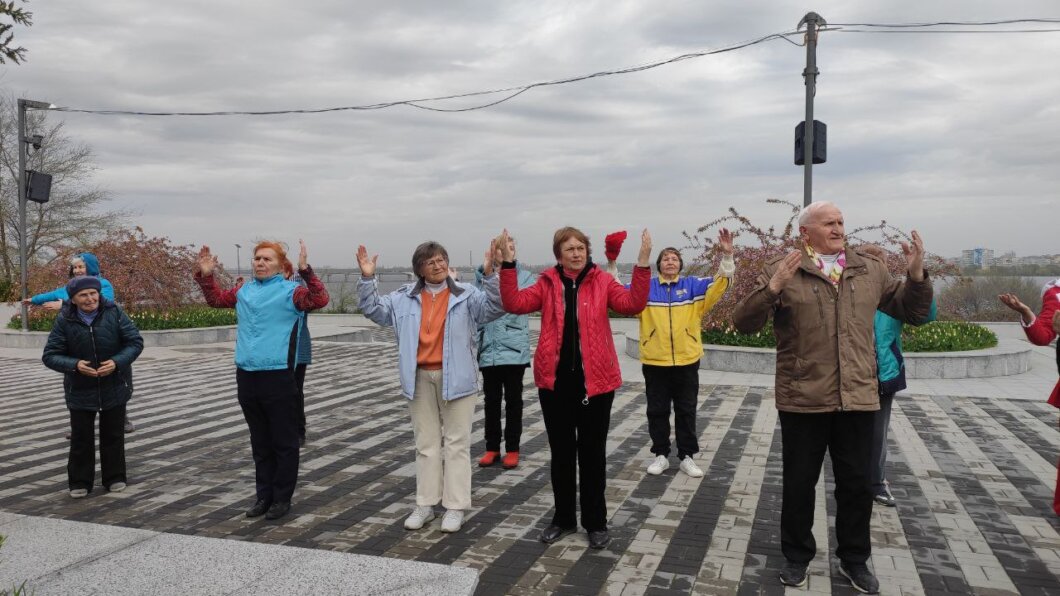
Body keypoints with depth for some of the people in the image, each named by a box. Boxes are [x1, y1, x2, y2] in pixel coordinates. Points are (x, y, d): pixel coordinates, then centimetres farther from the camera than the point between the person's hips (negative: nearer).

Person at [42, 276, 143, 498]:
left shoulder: (114, 313, -9)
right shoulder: (64, 321, -8)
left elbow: (135, 342, -7)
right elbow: (50, 356, -6)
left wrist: (117, 362, -22)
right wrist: (74, 365, -24)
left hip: (115, 387, 0)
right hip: (80, 390, 0)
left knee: (113, 435, 10)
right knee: (81, 438, 7)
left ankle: (115, 478, 23)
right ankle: (80, 482, 20)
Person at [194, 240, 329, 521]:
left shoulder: (290, 290, -5)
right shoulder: (243, 291, 13)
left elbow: (320, 299, -22)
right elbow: (216, 299, 29)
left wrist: (305, 270, -32)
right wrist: (205, 275, 15)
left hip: (278, 377, -6)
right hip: (246, 376, 6)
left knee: (284, 442, 4)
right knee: (260, 441, 16)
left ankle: (282, 498, 16)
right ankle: (263, 494, 27)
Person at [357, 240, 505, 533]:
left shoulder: (466, 294, -3)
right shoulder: (405, 297, 6)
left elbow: (495, 306, -14)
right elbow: (374, 310, 7)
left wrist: (489, 274, -28)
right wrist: (367, 279, -7)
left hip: (455, 377, -3)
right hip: (420, 379, 3)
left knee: (456, 442, 3)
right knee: (426, 443, 13)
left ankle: (455, 506, 12)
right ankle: (425, 504, 23)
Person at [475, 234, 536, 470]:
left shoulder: (525, 276, -1)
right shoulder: (481, 276, 5)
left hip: (514, 349, -2)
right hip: (488, 349, 2)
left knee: (513, 400, 8)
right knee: (491, 400, 12)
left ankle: (512, 449, 19)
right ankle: (492, 448, 25)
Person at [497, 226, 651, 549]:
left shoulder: (602, 281, -1)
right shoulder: (547, 283, 3)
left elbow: (632, 304, -14)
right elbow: (515, 303, -8)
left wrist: (643, 264, -23)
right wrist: (508, 263, -16)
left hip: (594, 380, -1)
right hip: (554, 380, 2)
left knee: (592, 452, 9)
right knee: (561, 452, 13)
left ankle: (595, 522, 23)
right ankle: (563, 518, 29)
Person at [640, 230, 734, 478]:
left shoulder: (692, 285, 4)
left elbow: (719, 283, -6)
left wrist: (726, 256, -21)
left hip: (687, 361, 1)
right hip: (654, 362, 0)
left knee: (686, 411, 9)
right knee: (657, 410, 8)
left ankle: (687, 456, 21)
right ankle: (661, 455, 21)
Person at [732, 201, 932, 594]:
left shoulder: (870, 270, 9)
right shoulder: (781, 270, -5)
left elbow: (911, 311, 16)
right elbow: (744, 322, -10)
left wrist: (916, 274, -3)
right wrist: (773, 287, -26)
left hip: (858, 398, 3)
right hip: (803, 399, -3)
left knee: (856, 484, 14)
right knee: (799, 483, 10)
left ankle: (854, 558, 33)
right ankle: (797, 556, 29)